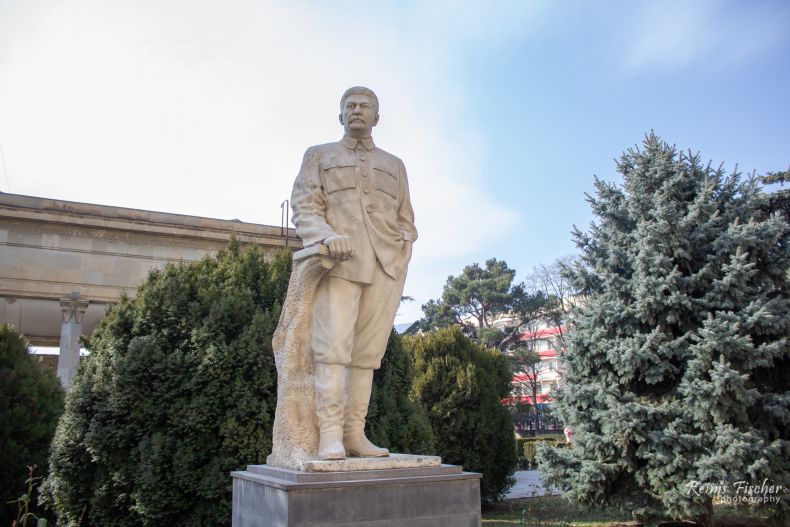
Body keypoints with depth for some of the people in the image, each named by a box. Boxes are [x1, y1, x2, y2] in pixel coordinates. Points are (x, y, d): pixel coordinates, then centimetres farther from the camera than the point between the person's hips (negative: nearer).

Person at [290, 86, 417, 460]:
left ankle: (355, 433, 0)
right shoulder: (319, 156, 18)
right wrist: (326, 235, -14)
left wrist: (405, 242, 3)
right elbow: (304, 207, 6)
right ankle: (330, 435, -15)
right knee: (333, 346, -14)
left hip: (385, 267, 3)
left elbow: (405, 218, 25)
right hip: (338, 262, -3)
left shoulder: (394, 165, 26)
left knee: (368, 351, -2)